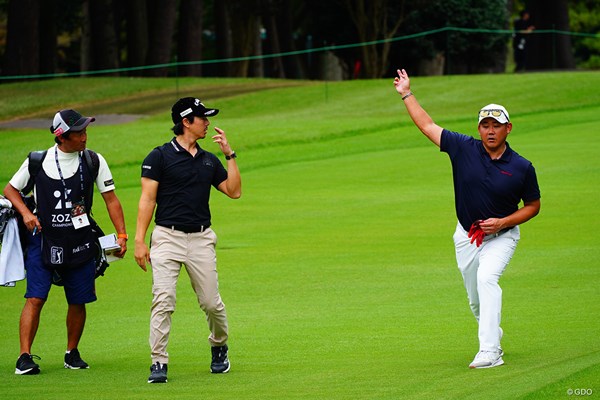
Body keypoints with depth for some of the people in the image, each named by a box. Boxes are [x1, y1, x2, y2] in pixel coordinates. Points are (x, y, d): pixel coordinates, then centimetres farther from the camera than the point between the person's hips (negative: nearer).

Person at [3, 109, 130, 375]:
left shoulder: (93, 161, 2)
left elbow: (110, 199, 7)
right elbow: (10, 188, 12)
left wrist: (121, 234, 0)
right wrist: (26, 213, -5)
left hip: (80, 242, 2)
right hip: (43, 239, -2)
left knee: (78, 301, 5)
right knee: (35, 299, -11)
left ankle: (72, 353, 23)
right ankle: (25, 357, -12)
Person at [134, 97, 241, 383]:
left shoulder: (209, 161, 14)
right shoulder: (160, 156, -1)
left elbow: (234, 191, 11)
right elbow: (147, 199, -4)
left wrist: (230, 156, 4)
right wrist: (139, 241, -11)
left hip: (201, 240, 4)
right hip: (167, 238, -4)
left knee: (211, 303, 6)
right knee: (163, 301, -12)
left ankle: (219, 348, 32)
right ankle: (159, 363, -10)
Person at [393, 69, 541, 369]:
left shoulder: (522, 168, -12)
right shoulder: (464, 149, -8)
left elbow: (533, 206, 0)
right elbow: (427, 126, 2)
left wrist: (503, 222, -14)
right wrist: (406, 94, 5)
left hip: (502, 235, -3)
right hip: (467, 236, 3)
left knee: (487, 278, -28)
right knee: (476, 300, 9)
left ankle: (489, 352, -34)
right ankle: (493, 340, 38)